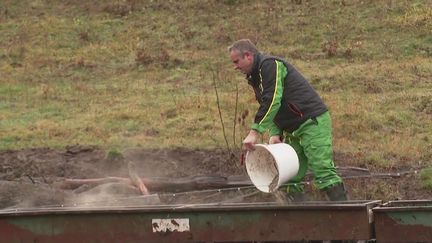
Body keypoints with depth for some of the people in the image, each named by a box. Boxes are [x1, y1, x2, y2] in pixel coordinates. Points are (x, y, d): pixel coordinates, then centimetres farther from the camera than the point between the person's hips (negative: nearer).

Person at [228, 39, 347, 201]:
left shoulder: (270, 65, -12)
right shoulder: (255, 76, 19)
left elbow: (272, 102, -23)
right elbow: (269, 108, 18)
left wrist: (255, 133, -25)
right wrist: (275, 134, 0)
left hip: (313, 122, -10)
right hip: (293, 130, 10)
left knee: (323, 172, -16)